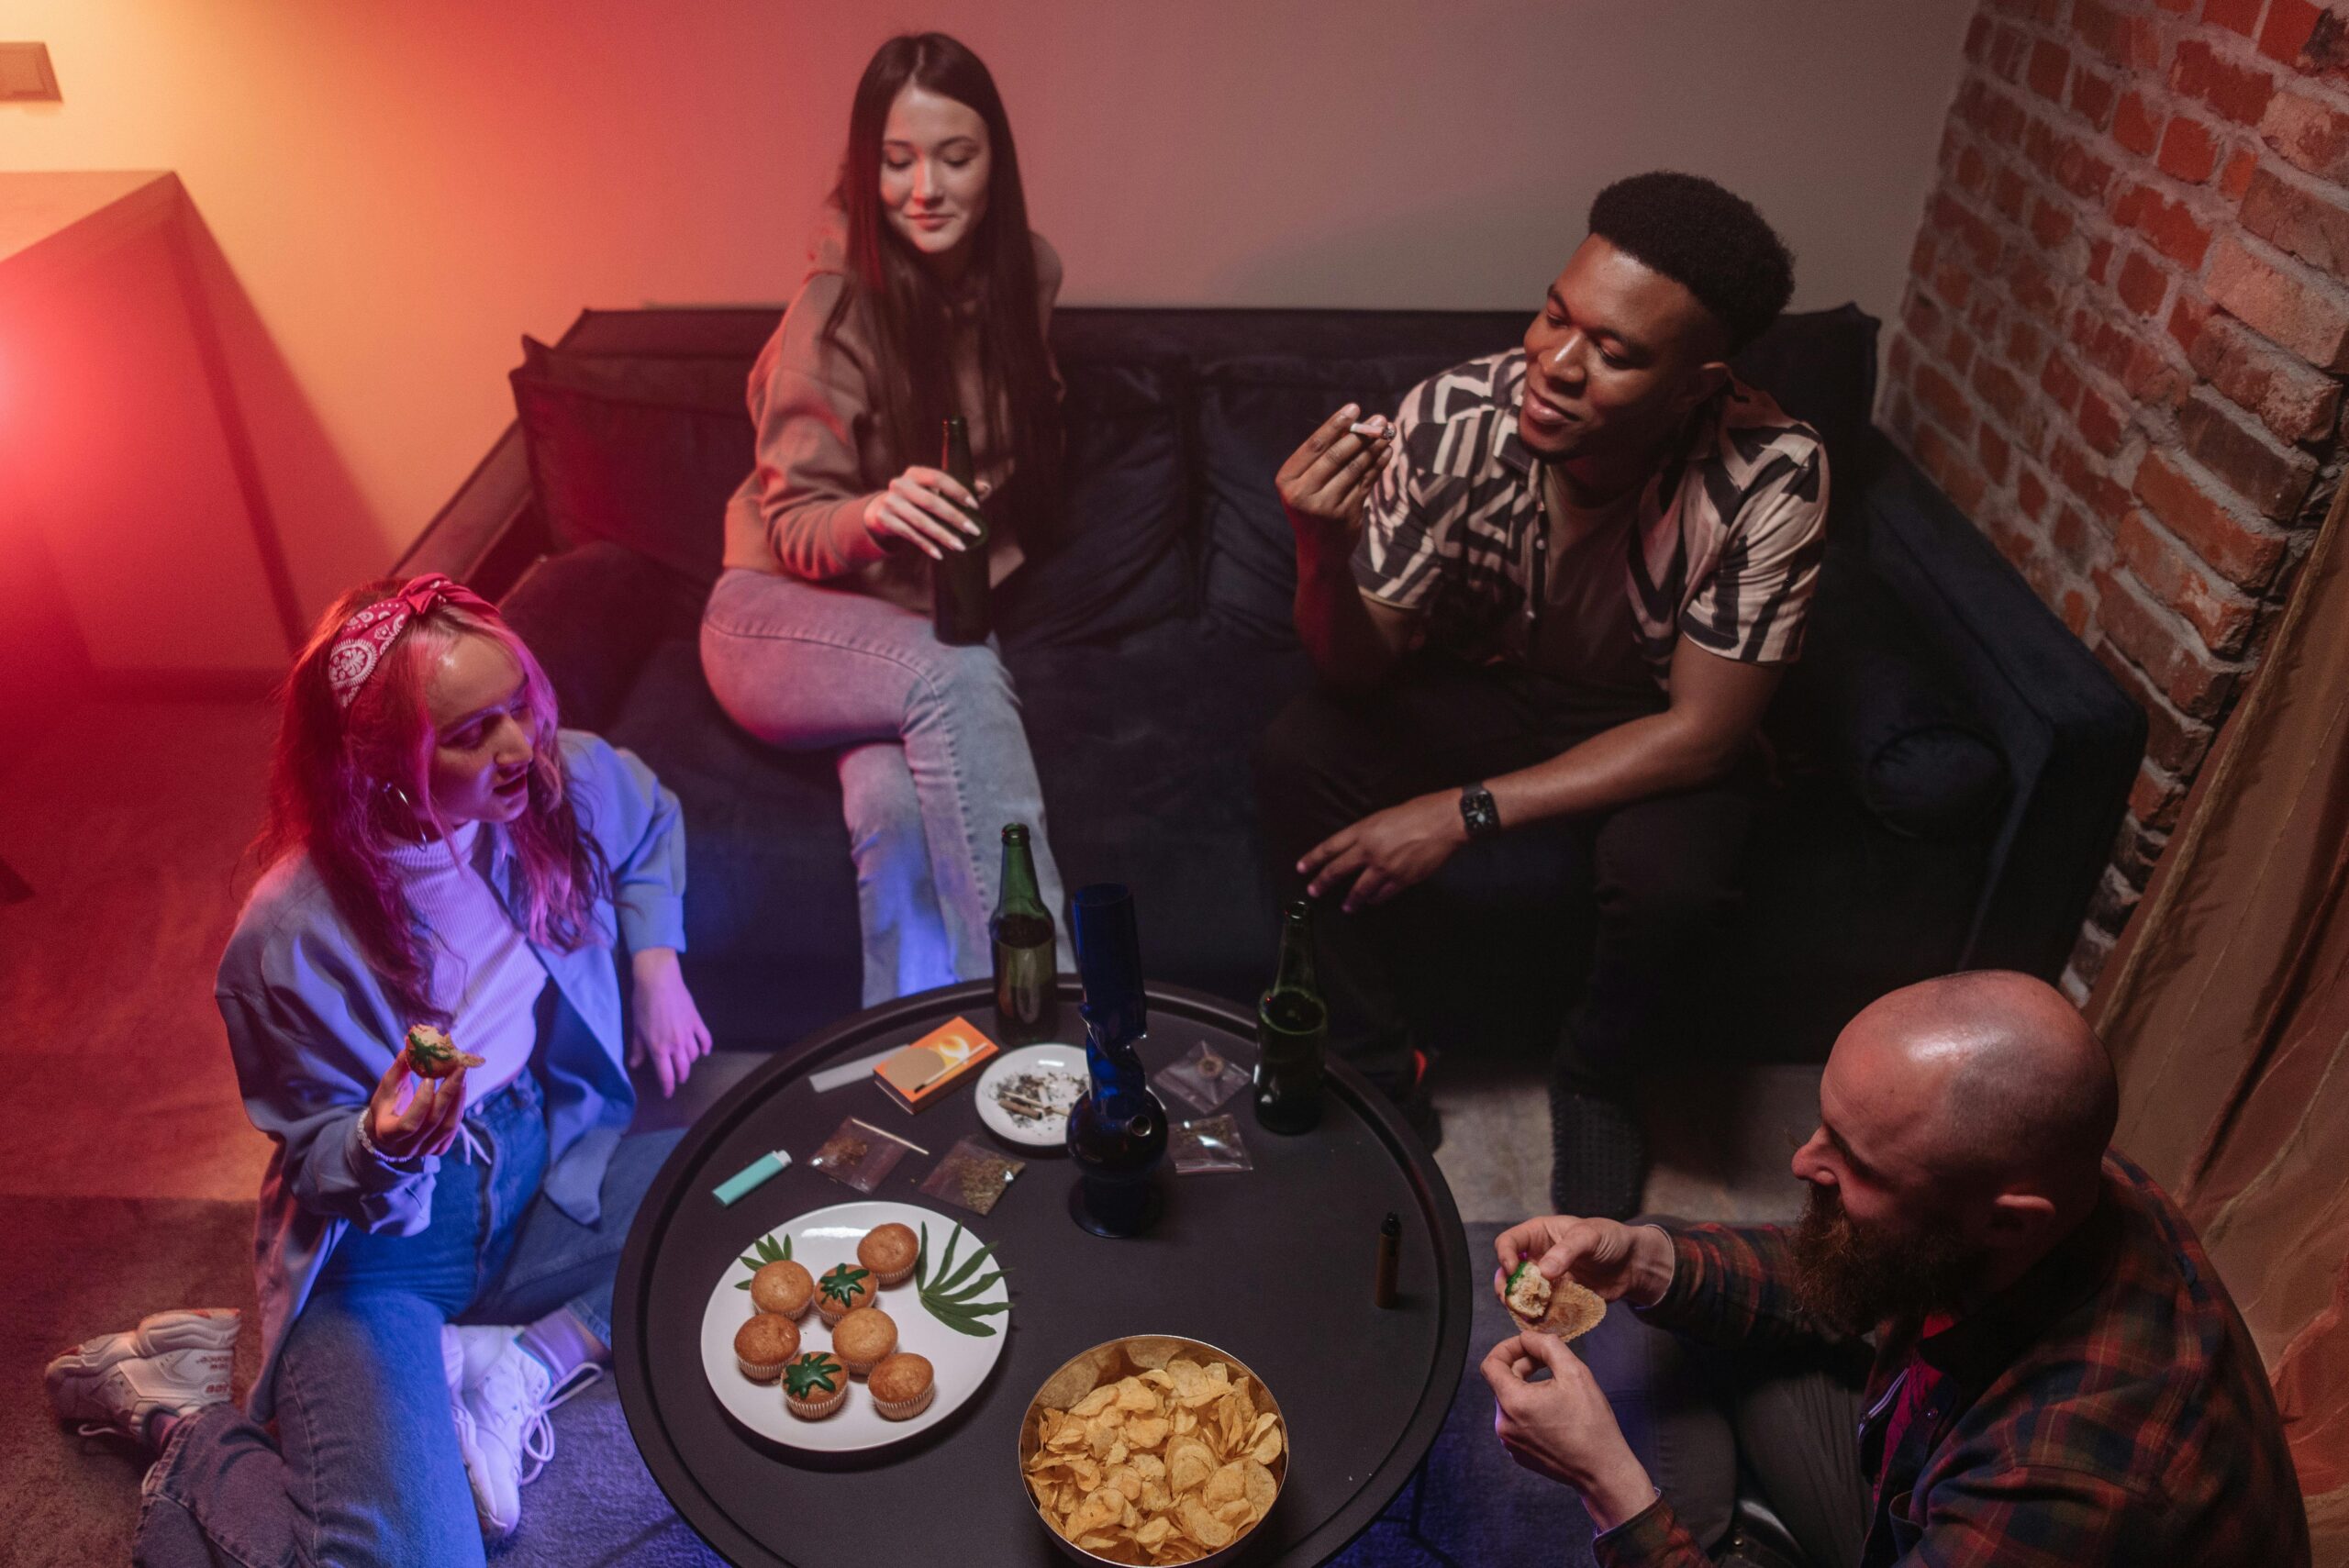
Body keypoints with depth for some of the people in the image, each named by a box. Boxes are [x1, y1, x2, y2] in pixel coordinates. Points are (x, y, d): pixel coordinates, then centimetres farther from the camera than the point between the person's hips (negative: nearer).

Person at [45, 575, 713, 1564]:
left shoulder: (568, 780, -12)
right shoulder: (292, 939, -24)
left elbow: (653, 824, 16)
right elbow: (322, 1167, -9)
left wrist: (657, 964, 3)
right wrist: (383, 1146, -33)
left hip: (557, 1170, 5)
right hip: (384, 1237, -5)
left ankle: (524, 1364, -7)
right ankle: (185, 1418, 6)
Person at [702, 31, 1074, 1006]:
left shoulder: (1022, 275, 2)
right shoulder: (838, 306, -13)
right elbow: (793, 530, -10)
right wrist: (874, 516, -32)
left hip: (932, 621, 3)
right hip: (785, 619, -3)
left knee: (896, 801, -32)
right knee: (956, 679, -37)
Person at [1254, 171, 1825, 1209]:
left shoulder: (1772, 476, -29)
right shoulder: (1451, 418, -26)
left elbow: (1702, 729, -22)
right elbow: (1359, 669, -18)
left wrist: (1468, 811, -27)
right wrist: (1323, 554, -41)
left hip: (1649, 727, -1)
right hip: (1480, 683, 2)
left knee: (1672, 880, -31)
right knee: (1294, 762, -23)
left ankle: (1595, 1082, 5)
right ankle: (1376, 1067, -1)